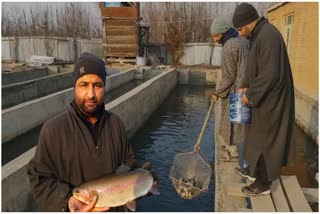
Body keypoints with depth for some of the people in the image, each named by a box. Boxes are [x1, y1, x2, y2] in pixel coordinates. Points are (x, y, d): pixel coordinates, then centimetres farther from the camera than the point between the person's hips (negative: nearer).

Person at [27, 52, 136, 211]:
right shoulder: (54, 128, -18)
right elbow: (40, 178, -14)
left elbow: (128, 161, 5)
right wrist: (68, 200, -27)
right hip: (75, 209, -3)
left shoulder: (115, 123, -6)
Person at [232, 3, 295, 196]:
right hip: (264, 98, 10)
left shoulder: (267, 36, -23)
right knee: (258, 136, 21)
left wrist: (250, 95, -18)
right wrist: (246, 86, 6)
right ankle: (253, 170, 40)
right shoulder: (260, 35, 10)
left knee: (265, 140, 3)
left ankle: (264, 184, 20)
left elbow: (270, 74, -29)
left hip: (271, 100, -10)